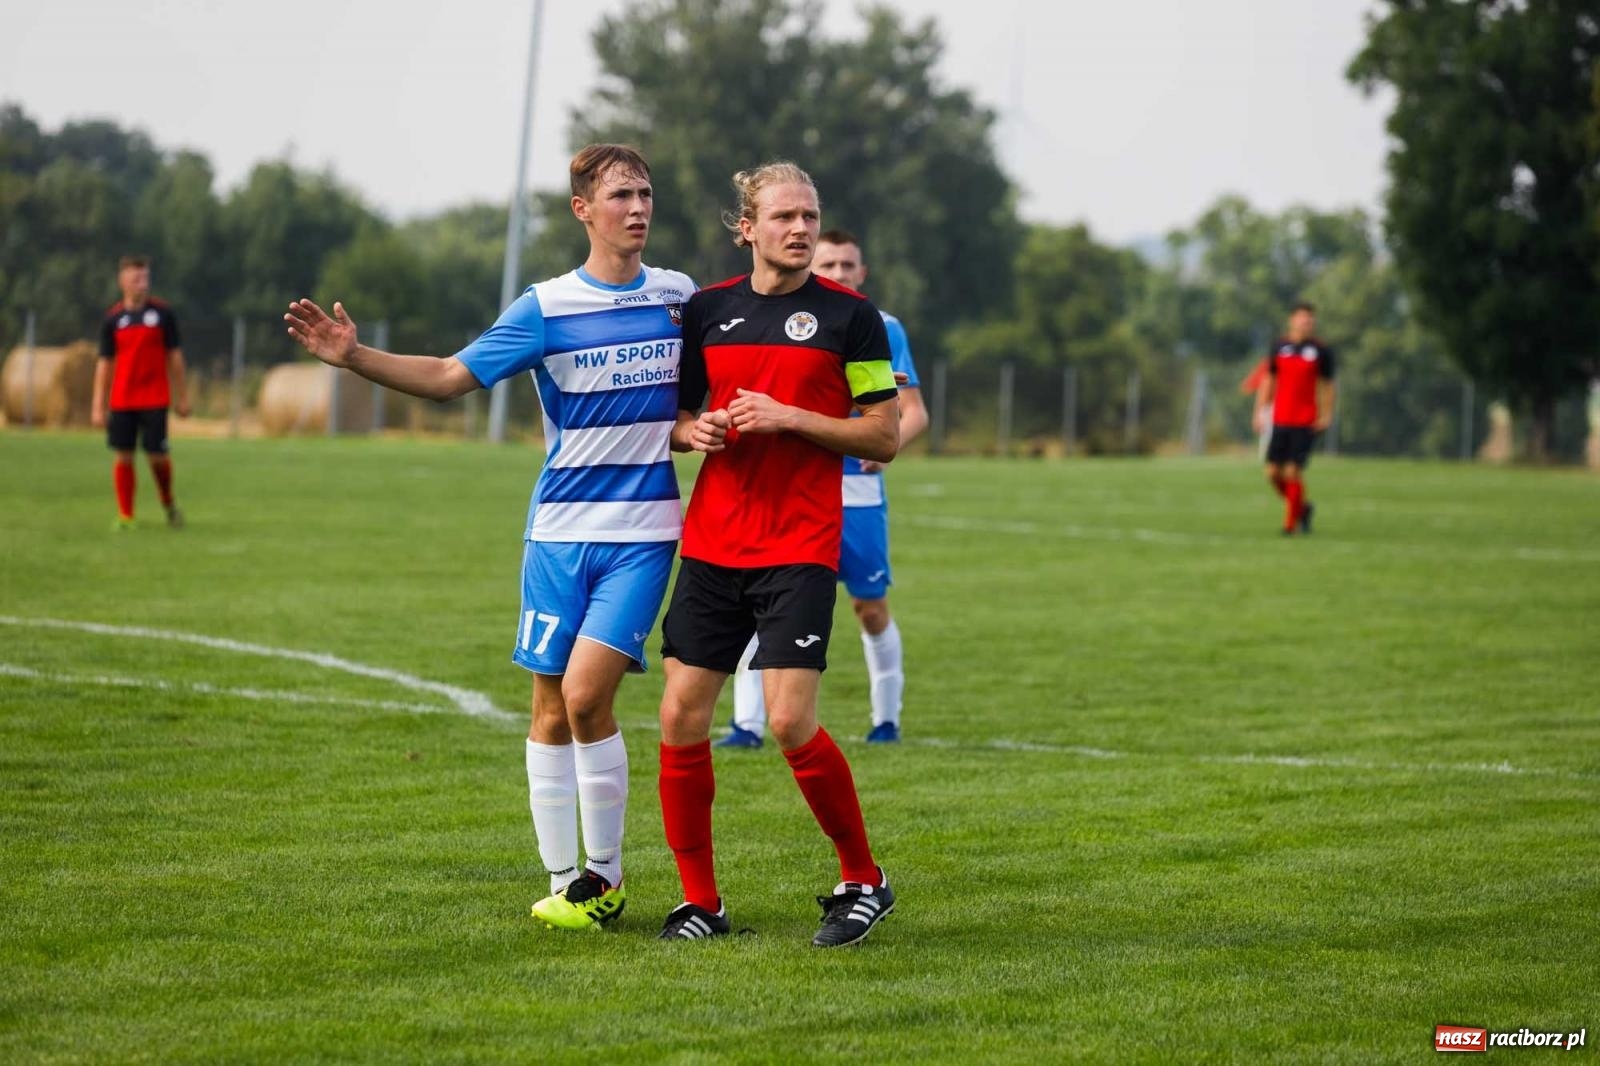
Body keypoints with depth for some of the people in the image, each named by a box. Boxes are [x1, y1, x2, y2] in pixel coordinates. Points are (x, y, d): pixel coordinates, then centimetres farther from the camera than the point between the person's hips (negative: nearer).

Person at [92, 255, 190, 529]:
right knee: (122, 455, -2)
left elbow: (174, 357, 5)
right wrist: (98, 405, 2)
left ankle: (168, 505, 22)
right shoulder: (113, 319, 3)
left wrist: (182, 397, 3)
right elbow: (105, 363, 6)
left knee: (157, 455, -3)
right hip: (122, 401, 1)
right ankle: (125, 516, 6)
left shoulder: (162, 314, 1)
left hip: (155, 399, -1)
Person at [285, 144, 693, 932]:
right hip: (559, 532, 1)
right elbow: (449, 377, -1)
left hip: (642, 533, -1)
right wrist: (353, 356, -13)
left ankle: (606, 877, -1)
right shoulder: (546, 307, 1)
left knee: (586, 694, -15)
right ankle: (565, 881, 14)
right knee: (551, 708, 3)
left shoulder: (681, 298, 5)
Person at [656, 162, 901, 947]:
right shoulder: (706, 310, 9)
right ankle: (700, 901, 12)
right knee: (681, 720, -1)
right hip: (711, 547, 4)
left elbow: (884, 438, -2)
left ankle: (863, 881, 7)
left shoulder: (849, 315, -1)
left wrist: (790, 418, -13)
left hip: (799, 551, -4)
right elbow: (677, 412, 20)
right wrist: (693, 429, -3)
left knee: (791, 723, -13)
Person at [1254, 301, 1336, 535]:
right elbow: (1269, 381, 14)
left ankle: (1290, 524, 4)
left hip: (1307, 422, -3)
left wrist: (1326, 415, -3)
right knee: (1273, 472, 0)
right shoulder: (1279, 347, 7)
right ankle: (1303, 507, 24)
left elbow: (1327, 385, 5)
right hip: (1281, 420, 3)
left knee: (1293, 472, -9)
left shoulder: (1321, 350, 0)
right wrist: (1261, 409, 7)